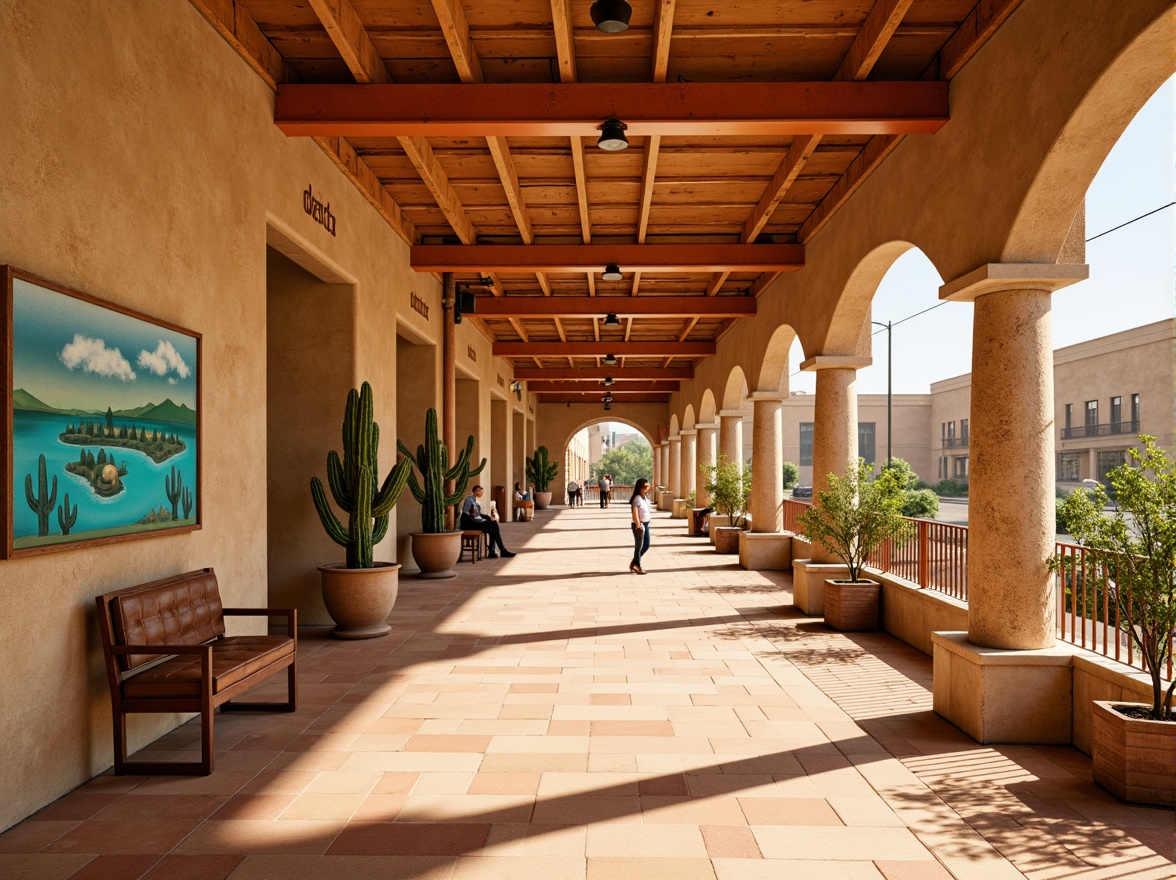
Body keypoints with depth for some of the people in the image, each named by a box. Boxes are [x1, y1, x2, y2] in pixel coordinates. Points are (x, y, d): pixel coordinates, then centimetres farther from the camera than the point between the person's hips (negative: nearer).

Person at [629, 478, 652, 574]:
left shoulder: (646, 497, 9)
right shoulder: (637, 498, -17)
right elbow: (635, 513, -22)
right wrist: (638, 526, -26)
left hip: (646, 524, 9)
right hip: (639, 525, -9)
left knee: (646, 545, 16)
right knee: (638, 546, 3)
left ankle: (634, 563, 28)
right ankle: (637, 567, 15)